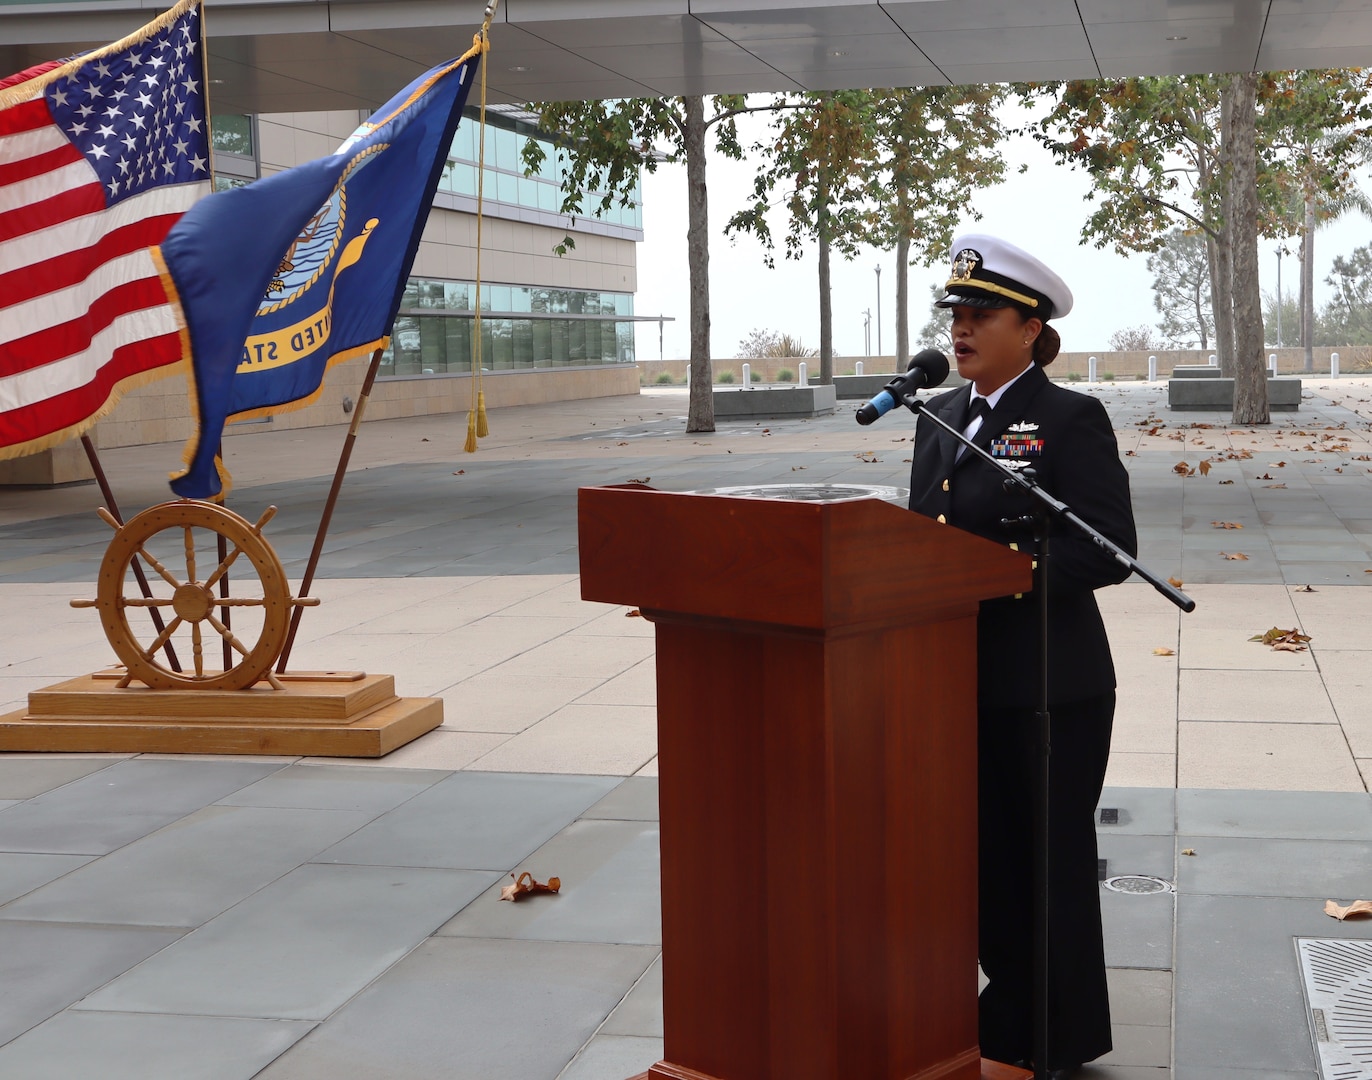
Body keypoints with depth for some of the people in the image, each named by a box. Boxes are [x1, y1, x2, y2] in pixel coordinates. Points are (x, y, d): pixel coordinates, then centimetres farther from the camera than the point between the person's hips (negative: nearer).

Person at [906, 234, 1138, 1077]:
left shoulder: (1073, 420, -11)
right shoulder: (940, 417, 11)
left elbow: (1109, 550, -17)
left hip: (1050, 689, -7)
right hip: (962, 680, 7)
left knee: (1052, 861, 5)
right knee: (985, 855, 16)